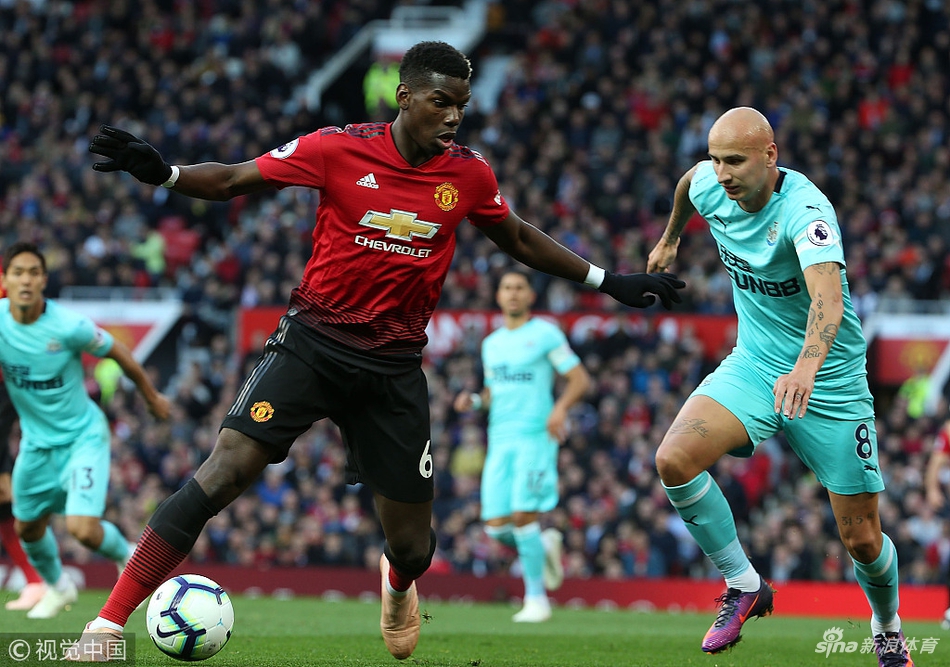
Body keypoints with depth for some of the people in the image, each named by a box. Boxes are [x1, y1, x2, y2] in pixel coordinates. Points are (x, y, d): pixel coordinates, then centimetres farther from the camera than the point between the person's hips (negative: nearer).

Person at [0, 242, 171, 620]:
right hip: (36, 442, 5)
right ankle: (57, 587, 48)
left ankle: (128, 557, 16)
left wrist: (152, 397, 7)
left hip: (83, 437, -5)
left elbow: (117, 353, -6)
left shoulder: (69, 327, -25)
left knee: (82, 528, -19)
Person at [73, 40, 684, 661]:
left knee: (413, 545, 5)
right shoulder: (339, 149, -8)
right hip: (313, 338, -2)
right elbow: (232, 180, -2)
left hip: (395, 364, 3)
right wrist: (162, 172, -19)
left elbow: (519, 239, 19)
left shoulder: (469, 174, 1)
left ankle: (398, 583, 47)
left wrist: (606, 281, 20)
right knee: (226, 468, -22)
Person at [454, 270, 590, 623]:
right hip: (500, 439, 6)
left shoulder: (546, 334, 1)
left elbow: (580, 379, -1)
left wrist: (561, 408, -19)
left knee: (523, 515, -15)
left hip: (535, 436, -6)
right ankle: (545, 546, 26)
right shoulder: (491, 344, 18)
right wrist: (473, 401, 6)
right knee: (496, 525, -5)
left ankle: (536, 599, -3)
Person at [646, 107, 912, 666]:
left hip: (831, 382, -5)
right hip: (753, 365, 5)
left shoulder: (805, 210, -29)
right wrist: (671, 238, 36)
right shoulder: (710, 186, -9)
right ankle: (744, 586, -4)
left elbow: (827, 296, -46)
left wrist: (806, 366, -64)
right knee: (674, 458, -23)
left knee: (862, 540, 0)